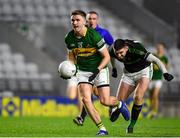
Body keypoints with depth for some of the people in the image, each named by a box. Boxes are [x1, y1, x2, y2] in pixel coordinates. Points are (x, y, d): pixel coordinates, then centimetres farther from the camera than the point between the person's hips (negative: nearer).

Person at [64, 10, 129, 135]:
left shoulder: (94, 35, -22)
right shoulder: (69, 38, -8)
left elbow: (106, 57, -14)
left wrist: (97, 70, -26)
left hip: (99, 69, -4)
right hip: (83, 71, 4)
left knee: (105, 101, -9)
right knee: (85, 99, -16)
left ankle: (119, 104, 29)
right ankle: (102, 128, -6)